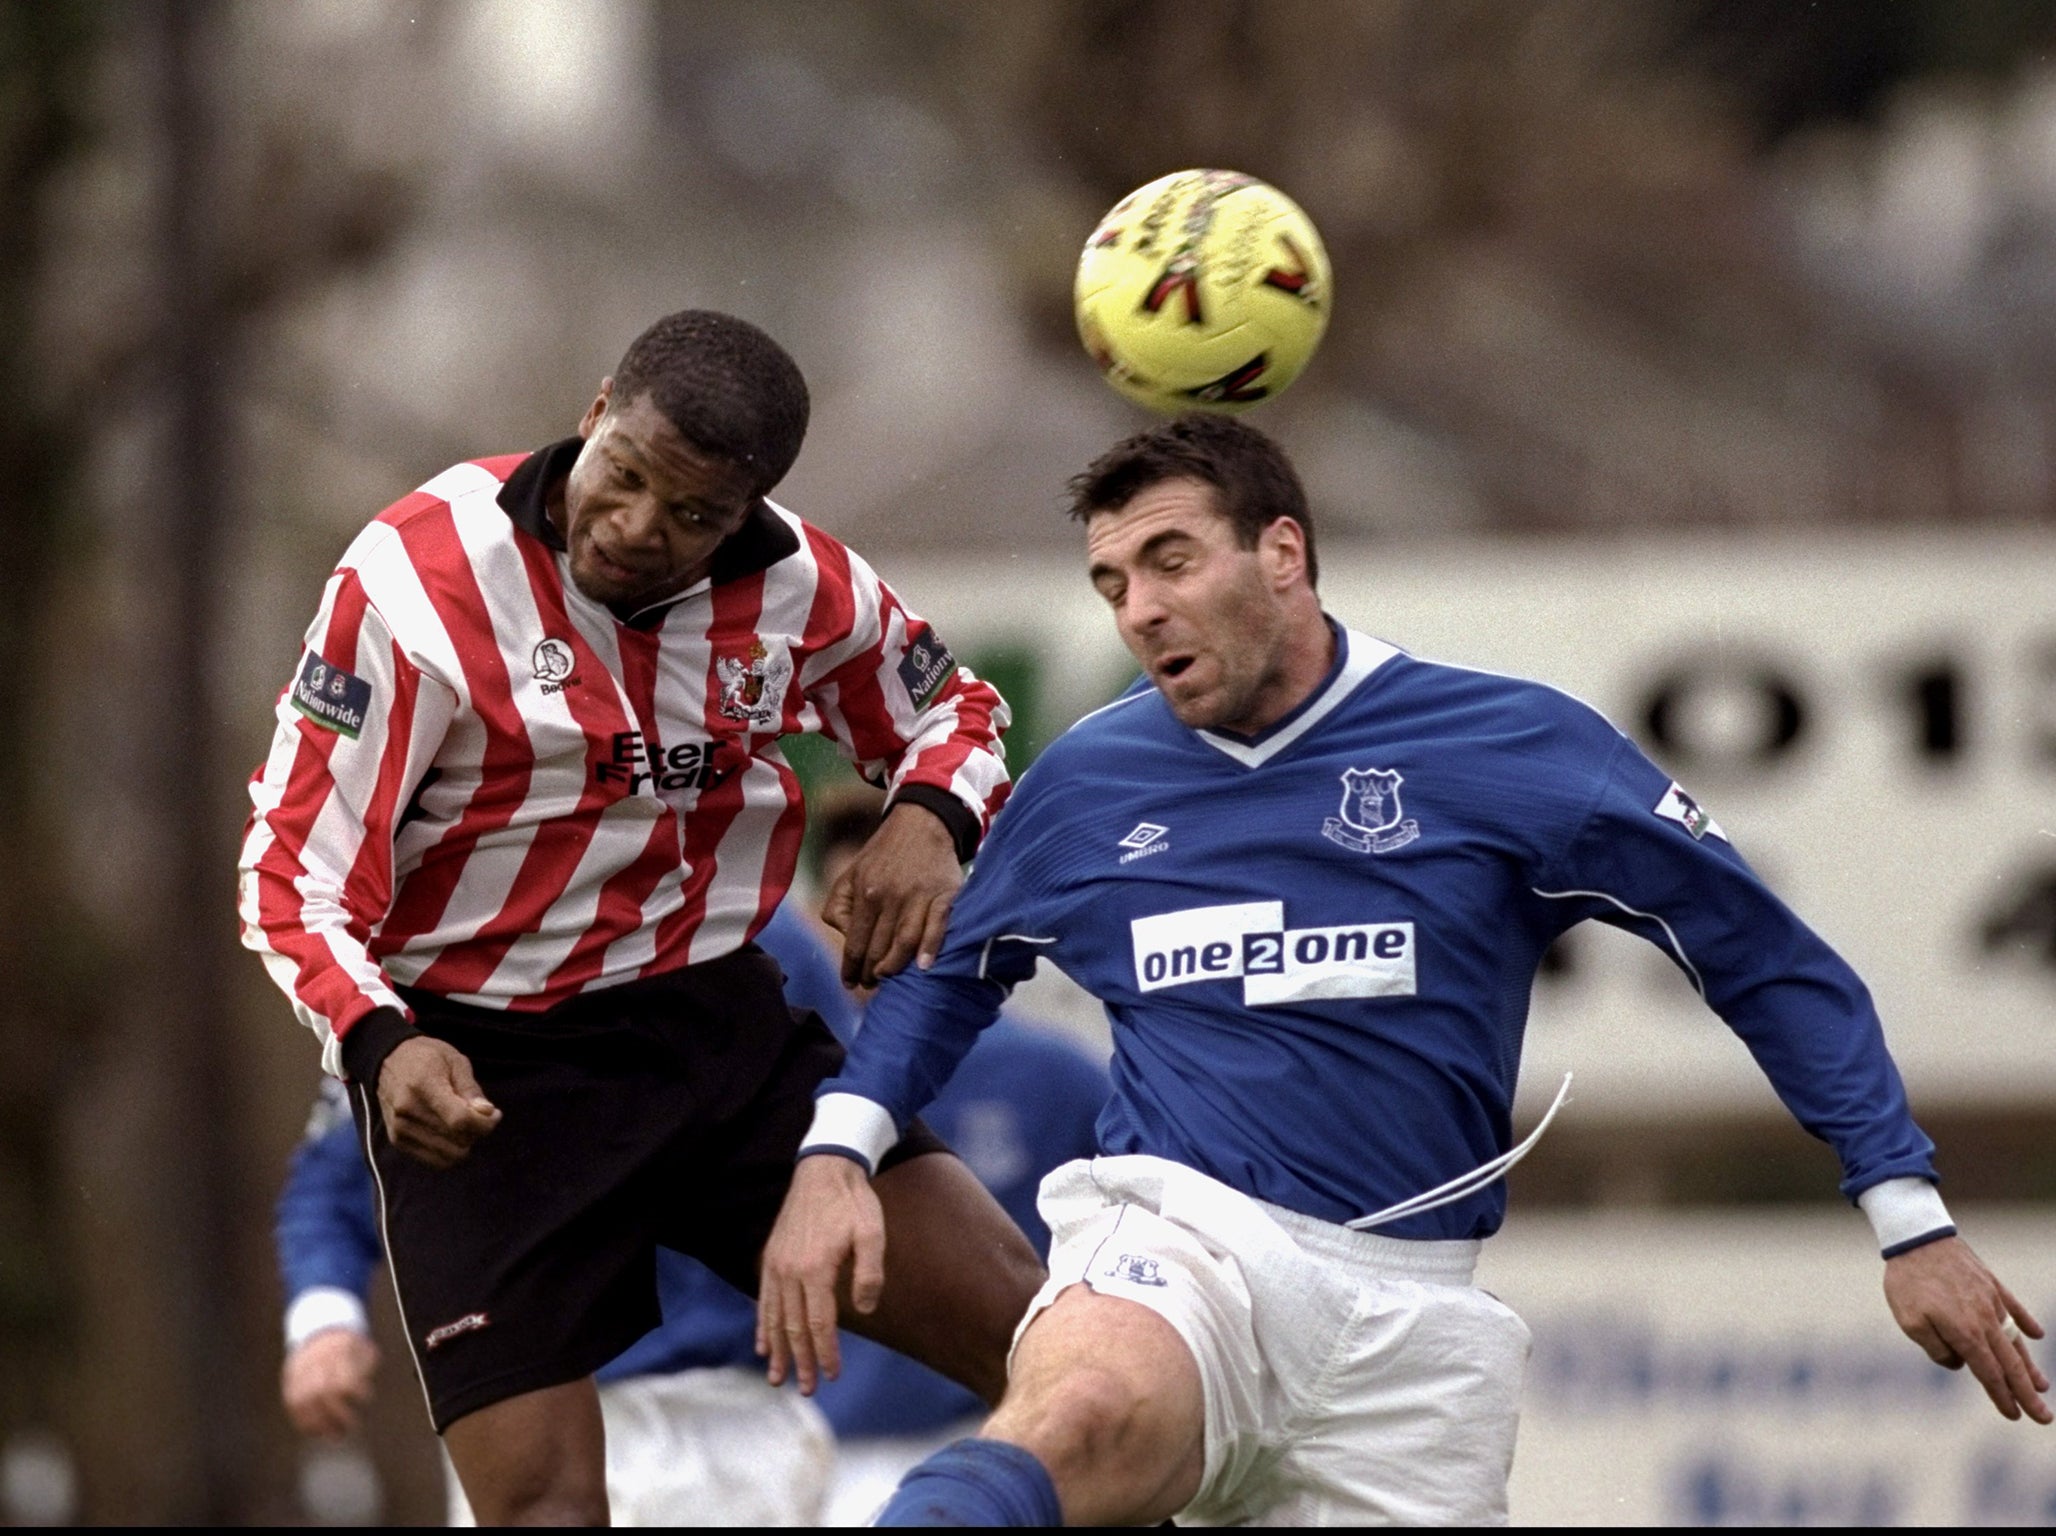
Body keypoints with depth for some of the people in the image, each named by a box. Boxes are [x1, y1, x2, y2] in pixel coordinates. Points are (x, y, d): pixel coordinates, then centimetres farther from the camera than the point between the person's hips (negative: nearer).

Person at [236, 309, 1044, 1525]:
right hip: (483, 1071, -4)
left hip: (719, 1025, 4)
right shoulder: (419, 580, -17)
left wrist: (929, 821, -6)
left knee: (1030, 1330, -10)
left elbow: (950, 709, 17)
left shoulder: (797, 582, -4)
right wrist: (380, 1045, -32)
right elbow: (296, 874, -13)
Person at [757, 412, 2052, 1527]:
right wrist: (836, 1155, 11)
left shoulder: (1510, 747, 3)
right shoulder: (1087, 781, 12)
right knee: (1082, 1421, -36)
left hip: (1407, 1316, 1)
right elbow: (948, 976, 30)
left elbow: (1772, 964, 7)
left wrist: (1912, 1222, 3)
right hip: (1173, 1242, -1)